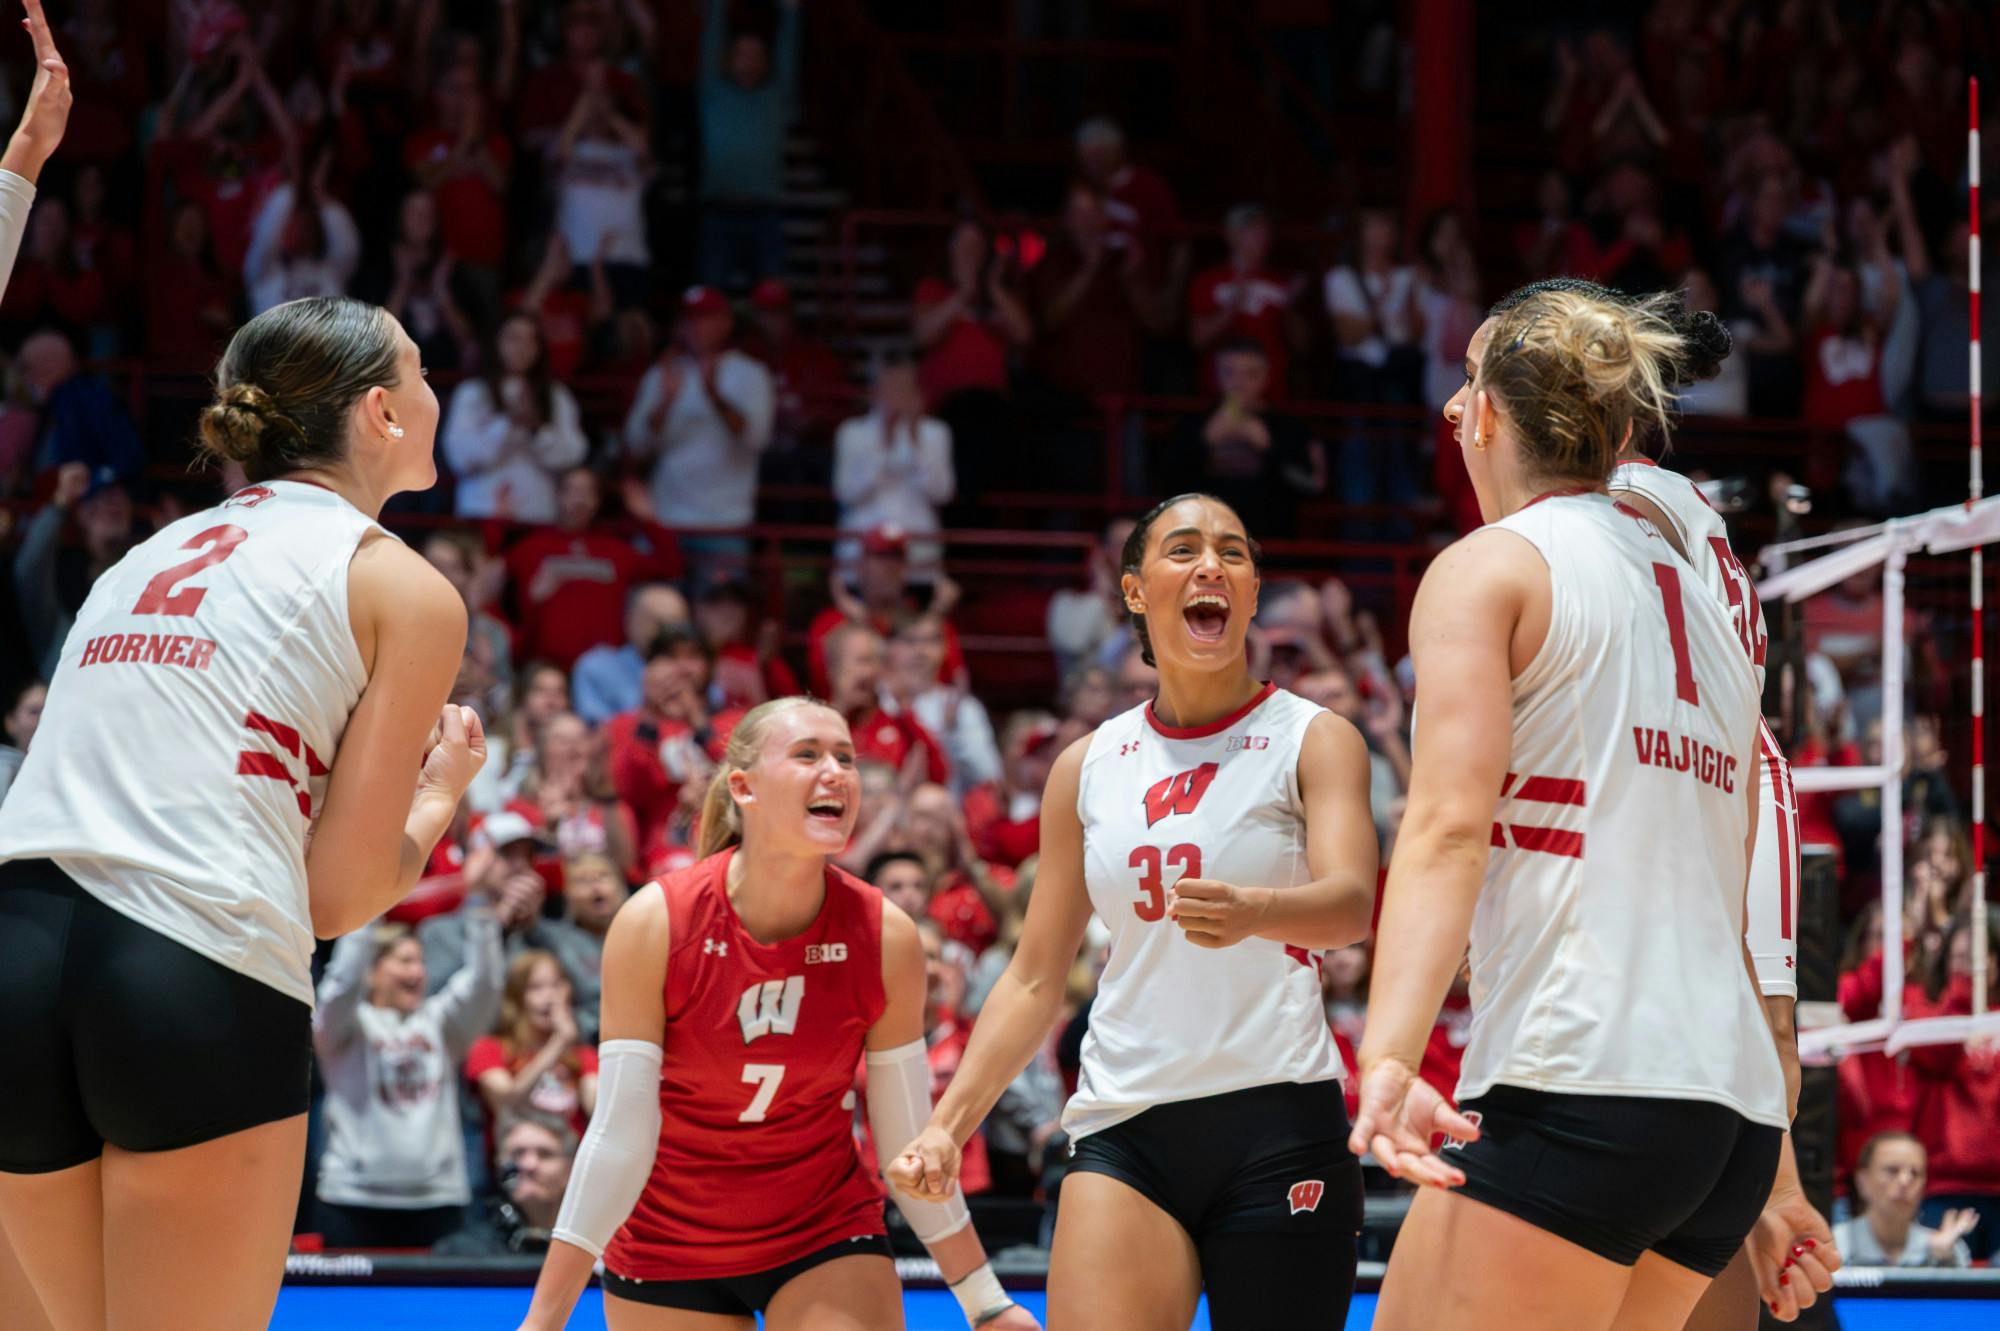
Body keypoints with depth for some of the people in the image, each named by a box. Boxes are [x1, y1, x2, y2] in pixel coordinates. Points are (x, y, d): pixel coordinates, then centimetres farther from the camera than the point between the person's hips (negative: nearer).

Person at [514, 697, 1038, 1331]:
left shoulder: (886, 936, -12)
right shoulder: (654, 923, -17)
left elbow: (912, 1143, -3)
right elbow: (617, 1141, -15)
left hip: (828, 1245, 1)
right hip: (666, 1249, -1)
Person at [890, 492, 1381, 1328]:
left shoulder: (1311, 740, 2)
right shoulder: (1088, 765, 12)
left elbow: (1351, 903, -17)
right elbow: (1035, 981, 17)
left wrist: (1249, 911, -38)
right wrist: (946, 1127, 7)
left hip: (1278, 1124, -2)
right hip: (1124, 1130, 2)